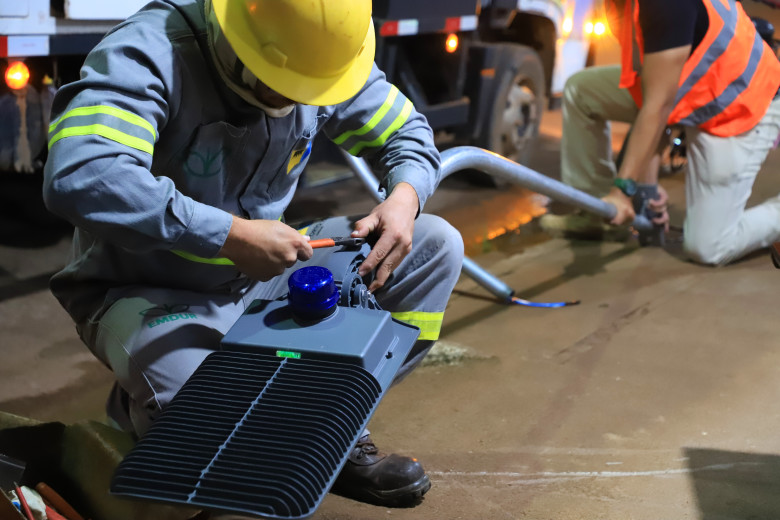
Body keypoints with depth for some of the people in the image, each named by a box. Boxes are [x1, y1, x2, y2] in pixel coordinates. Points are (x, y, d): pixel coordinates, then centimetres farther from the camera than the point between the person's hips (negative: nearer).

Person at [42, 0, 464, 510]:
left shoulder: (324, 56, -8)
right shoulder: (149, 55, -26)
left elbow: (408, 132, 6)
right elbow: (79, 177, -43)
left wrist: (404, 197, -18)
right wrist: (230, 234, -41)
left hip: (263, 274, 6)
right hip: (151, 292, -6)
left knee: (436, 246, -6)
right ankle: (138, 406, 6)